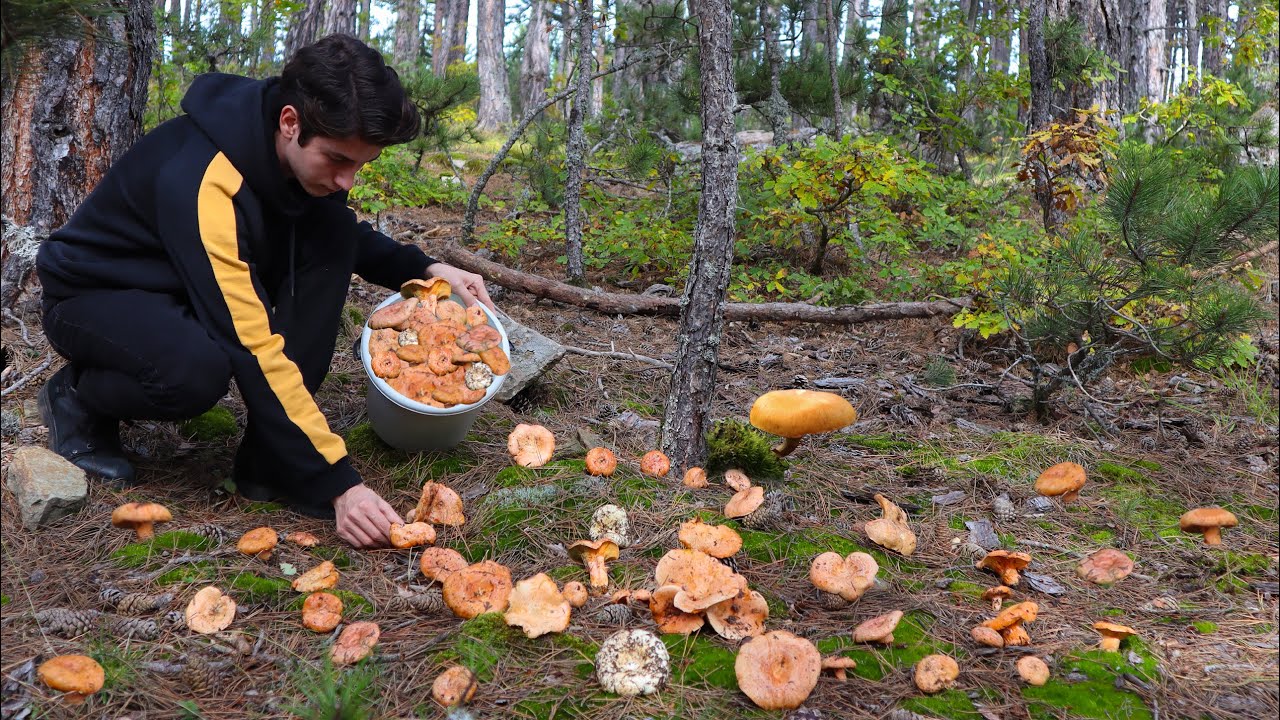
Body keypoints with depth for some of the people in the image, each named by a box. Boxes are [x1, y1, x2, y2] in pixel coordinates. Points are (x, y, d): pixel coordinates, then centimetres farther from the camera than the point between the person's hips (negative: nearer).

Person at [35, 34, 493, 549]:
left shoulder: (300, 152, -14)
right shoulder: (203, 183, -37)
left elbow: (349, 236, 8)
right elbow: (256, 351, -40)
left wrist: (425, 270, -10)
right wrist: (337, 482, -39)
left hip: (185, 293, 7)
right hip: (94, 296, -7)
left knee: (334, 234, -15)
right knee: (198, 368, -40)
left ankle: (270, 461, -14)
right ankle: (77, 399, -2)